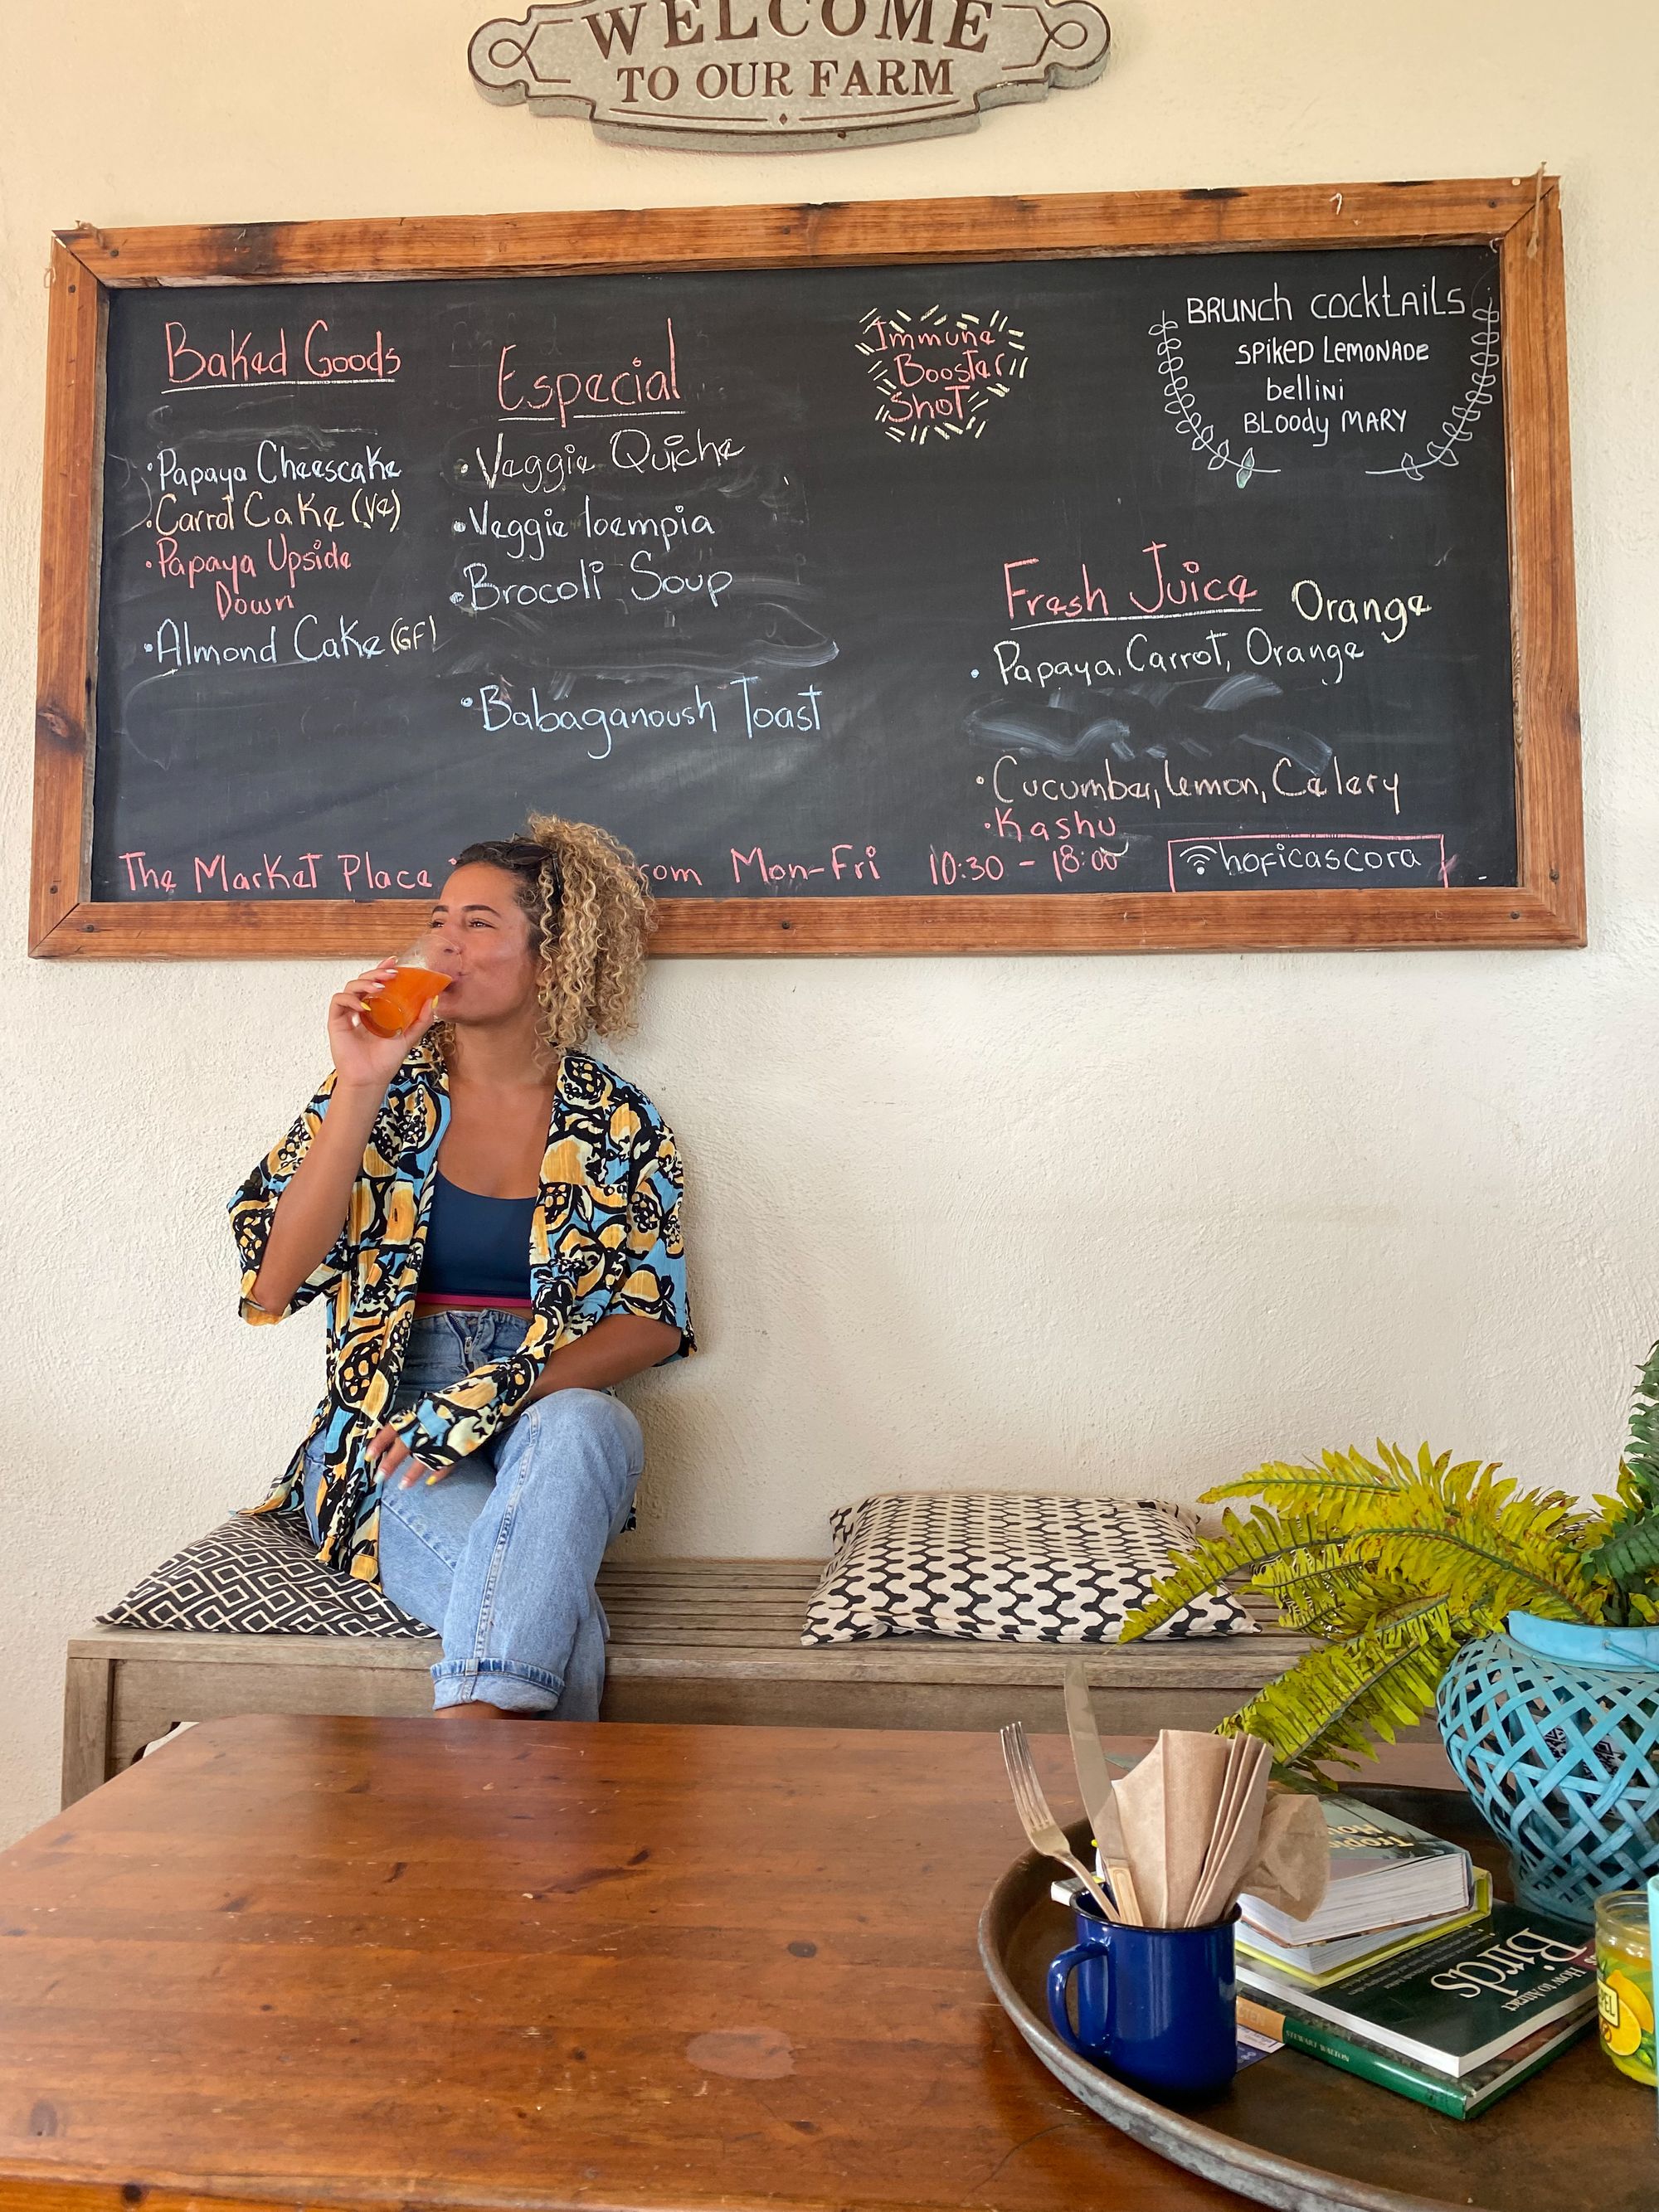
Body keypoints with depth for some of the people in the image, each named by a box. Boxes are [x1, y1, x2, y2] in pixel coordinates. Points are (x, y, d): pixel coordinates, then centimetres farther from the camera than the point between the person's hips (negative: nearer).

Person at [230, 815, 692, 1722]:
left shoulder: (617, 1124, 4)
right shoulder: (381, 1089, 4)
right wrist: (361, 1088, -14)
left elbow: (653, 1321, -1)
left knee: (577, 1428, -38)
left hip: (554, 1420, 1)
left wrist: (498, 1393, -17)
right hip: (389, 1440, -1)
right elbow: (272, 1286, -6)